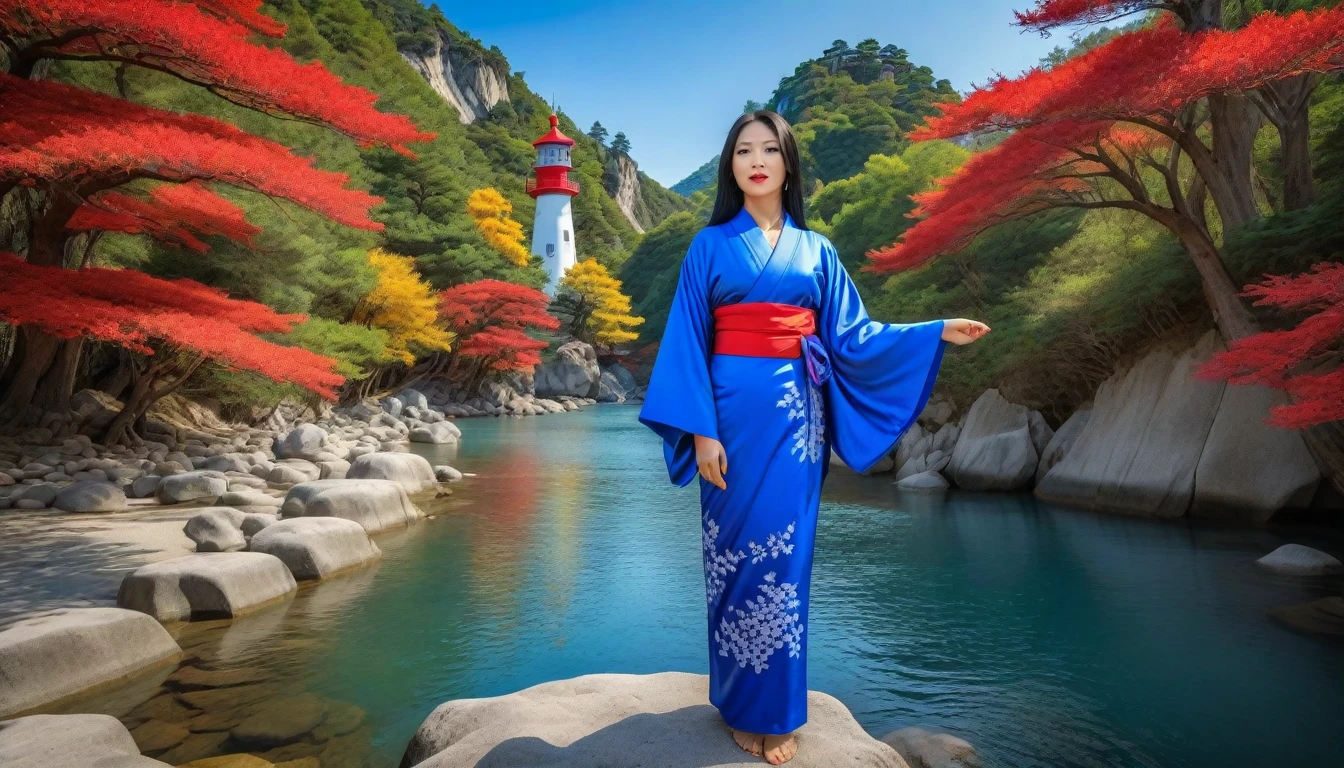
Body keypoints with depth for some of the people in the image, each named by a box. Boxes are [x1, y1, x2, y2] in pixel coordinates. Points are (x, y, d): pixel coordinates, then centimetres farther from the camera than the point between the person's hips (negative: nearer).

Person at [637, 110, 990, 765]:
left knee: (787, 557, 5)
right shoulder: (710, 246, 4)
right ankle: (742, 706, 20)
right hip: (735, 410, -2)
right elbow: (687, 343, -2)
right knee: (738, 554, 3)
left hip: (796, 415, 2)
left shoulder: (816, 250, 12)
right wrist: (701, 430, -11)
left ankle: (780, 710, 20)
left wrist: (936, 332, 0)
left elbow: (851, 335, 8)